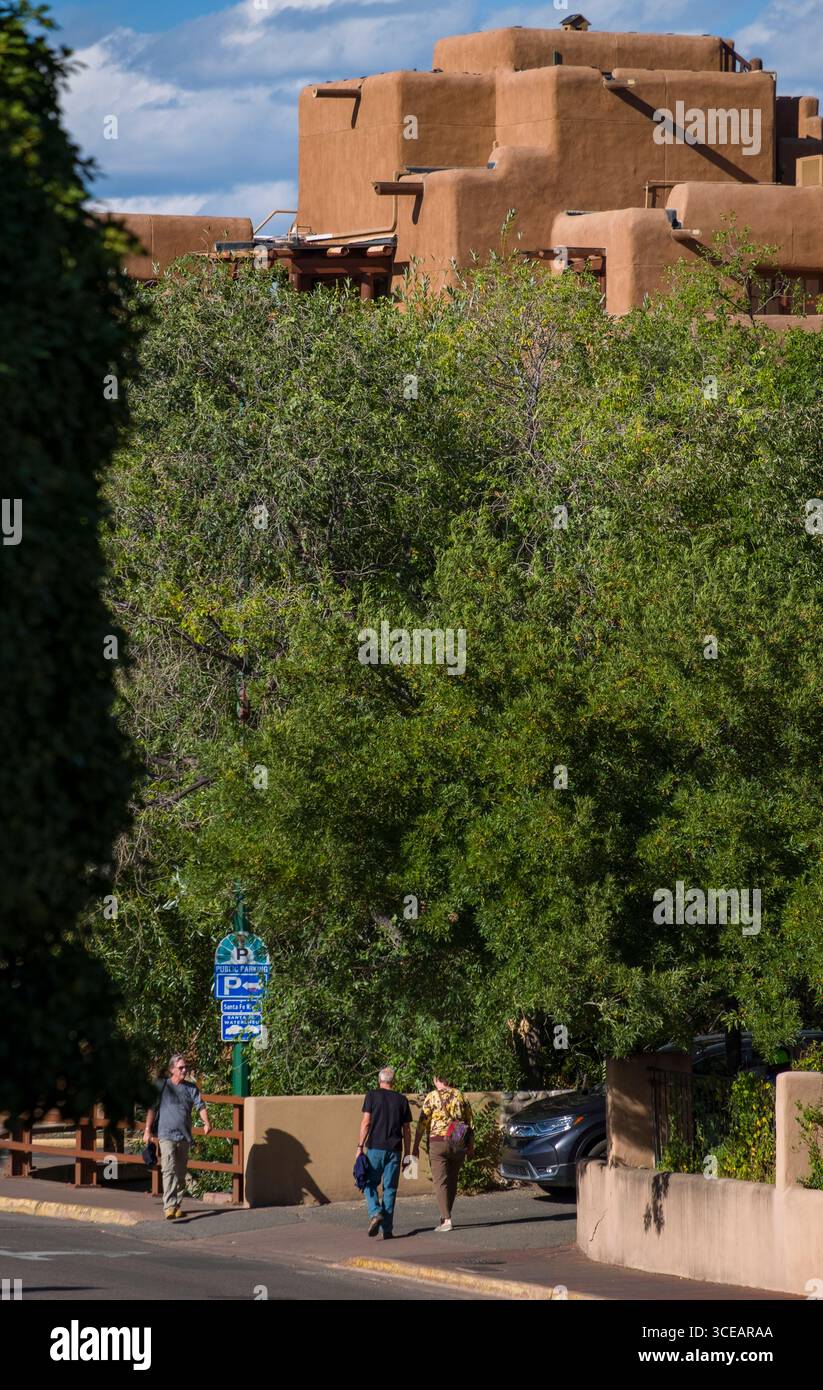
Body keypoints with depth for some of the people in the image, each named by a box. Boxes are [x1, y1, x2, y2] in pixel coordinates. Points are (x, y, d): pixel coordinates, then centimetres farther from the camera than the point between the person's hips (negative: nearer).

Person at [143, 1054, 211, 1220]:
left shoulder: (191, 1088, 12)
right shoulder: (162, 1086, 3)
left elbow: (200, 1105, 3)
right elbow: (152, 1108, 3)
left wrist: (206, 1123, -16)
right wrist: (147, 1131, -3)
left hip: (184, 1137, 4)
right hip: (167, 1135, -4)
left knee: (181, 1173, 10)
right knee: (169, 1170, -17)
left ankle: (177, 1205, 20)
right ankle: (169, 1206, -24)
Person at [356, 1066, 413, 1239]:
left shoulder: (372, 1096, -1)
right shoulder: (401, 1100, 6)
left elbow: (366, 1122, -7)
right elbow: (407, 1130, 7)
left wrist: (360, 1147, -4)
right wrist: (407, 1154, 12)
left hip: (375, 1147, -2)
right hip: (394, 1149, 2)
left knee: (370, 1184, 10)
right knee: (390, 1189, 5)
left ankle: (375, 1213, -15)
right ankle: (387, 1229, 3)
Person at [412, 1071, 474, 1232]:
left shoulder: (432, 1097, -4)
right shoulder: (460, 1096, 8)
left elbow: (422, 1123, -6)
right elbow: (469, 1122, 10)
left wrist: (416, 1146, 0)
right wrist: (471, 1146, 17)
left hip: (438, 1142, -4)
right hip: (458, 1144, 4)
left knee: (441, 1182, -4)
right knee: (452, 1181, 14)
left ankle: (446, 1220, -14)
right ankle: (444, 1217, 21)